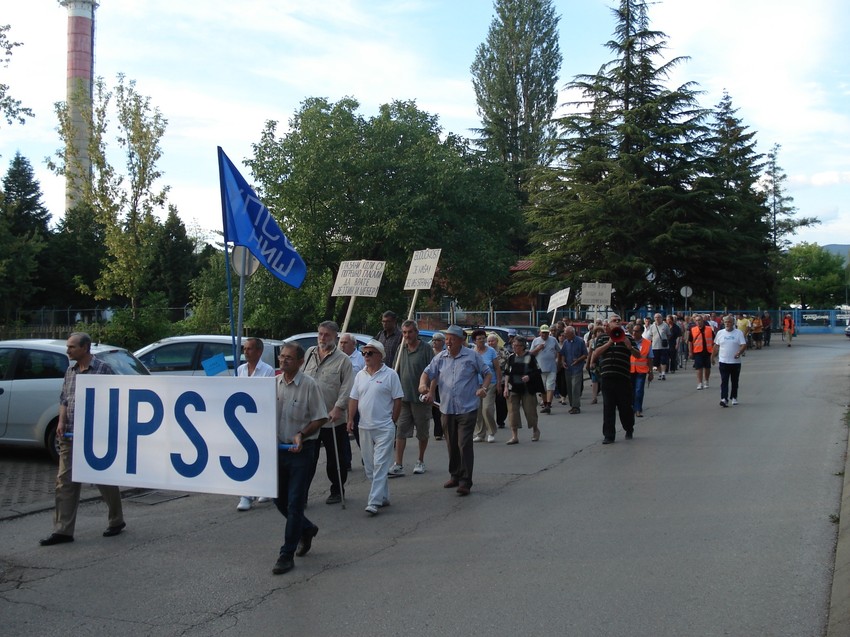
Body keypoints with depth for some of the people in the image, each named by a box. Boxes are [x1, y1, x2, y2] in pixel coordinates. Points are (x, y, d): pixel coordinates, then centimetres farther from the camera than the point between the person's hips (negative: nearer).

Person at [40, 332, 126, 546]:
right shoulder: (70, 371, 13)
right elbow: (64, 399, 18)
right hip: (70, 436, 6)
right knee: (65, 482, 2)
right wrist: (61, 422, 2)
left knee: (104, 480, 5)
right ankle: (63, 530, 7)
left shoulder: (102, 369, -7)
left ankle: (116, 521, 23)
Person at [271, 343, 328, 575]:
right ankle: (307, 529, 40)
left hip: (301, 450, -6)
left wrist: (301, 435, -20)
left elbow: (320, 418, -8)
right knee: (279, 499, 14)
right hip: (278, 447, 6)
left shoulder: (310, 385, -11)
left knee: (295, 503, -2)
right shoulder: (274, 383, 4)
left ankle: (287, 554, 6)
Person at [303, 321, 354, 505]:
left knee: (336, 458, 10)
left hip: (333, 419, -3)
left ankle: (337, 491, 25)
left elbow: (347, 388, -10)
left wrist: (338, 408, -19)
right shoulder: (309, 354, 9)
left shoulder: (343, 360, -5)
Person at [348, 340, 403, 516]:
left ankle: (374, 502, -11)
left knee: (380, 465, -9)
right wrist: (350, 419, 2)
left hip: (384, 428, -6)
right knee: (369, 466, 11)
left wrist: (393, 421, -4)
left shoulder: (390, 374, -5)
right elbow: (354, 399, 12)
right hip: (365, 427, 6)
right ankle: (383, 496, 24)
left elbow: (398, 400, -3)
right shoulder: (360, 375, 11)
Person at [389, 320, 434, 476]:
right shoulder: (401, 349, 8)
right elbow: (395, 373, 16)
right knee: (400, 432, 0)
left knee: (422, 432, 10)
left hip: (421, 398, -4)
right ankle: (398, 465, 1)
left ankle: (420, 461, 26)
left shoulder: (426, 350, -7)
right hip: (403, 397, 4)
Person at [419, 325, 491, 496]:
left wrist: (484, 388, -13)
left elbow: (487, 374, 6)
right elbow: (428, 373, 5)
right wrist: (423, 384, -17)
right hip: (447, 409, 4)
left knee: (464, 445, -9)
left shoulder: (472, 357, -2)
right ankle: (455, 476, 29)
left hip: (467, 409, -4)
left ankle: (465, 482, -5)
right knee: (452, 445, 14)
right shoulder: (440, 358, 7)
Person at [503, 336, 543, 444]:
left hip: (527, 389, -3)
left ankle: (535, 430, 30)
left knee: (530, 410, 3)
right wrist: (506, 387, 2)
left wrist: (529, 377, -19)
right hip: (513, 389, 3)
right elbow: (507, 374, 10)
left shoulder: (530, 357, -5)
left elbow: (537, 372, -1)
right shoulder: (511, 358, 6)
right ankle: (514, 436, 3)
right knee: (512, 411, -3)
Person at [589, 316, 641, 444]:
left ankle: (629, 430, 28)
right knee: (608, 407, 0)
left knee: (625, 406, 6)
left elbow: (638, 355, 5)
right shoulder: (602, 338, 11)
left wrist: (630, 347, -15)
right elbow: (595, 353, -3)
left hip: (623, 377, 0)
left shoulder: (627, 337, 11)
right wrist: (609, 343, -11)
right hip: (607, 377, 0)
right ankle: (609, 435, 5)